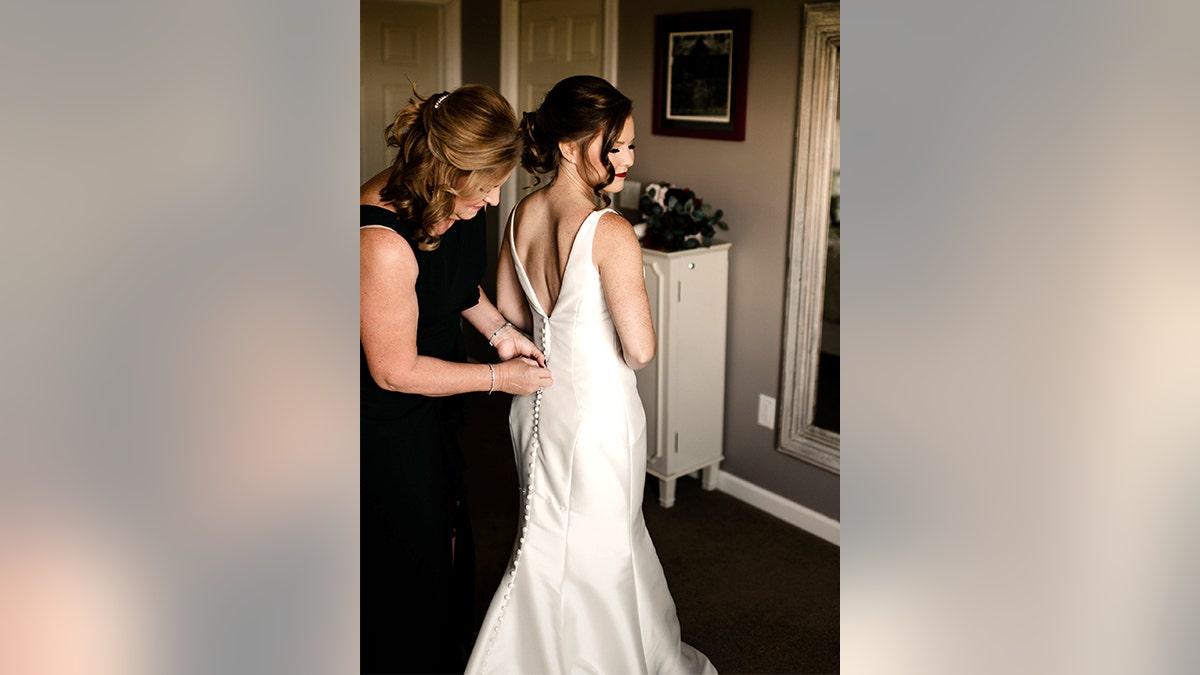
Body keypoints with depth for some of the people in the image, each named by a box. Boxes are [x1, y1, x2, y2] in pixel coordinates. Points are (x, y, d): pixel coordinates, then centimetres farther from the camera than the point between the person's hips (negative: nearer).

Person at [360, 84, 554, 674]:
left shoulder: (454, 203, -10)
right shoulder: (383, 242, -36)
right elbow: (396, 370, -27)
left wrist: (499, 329, -2)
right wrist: (498, 377, -18)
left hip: (432, 412, 9)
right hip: (387, 423, -9)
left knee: (448, 542, 26)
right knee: (411, 562, 12)